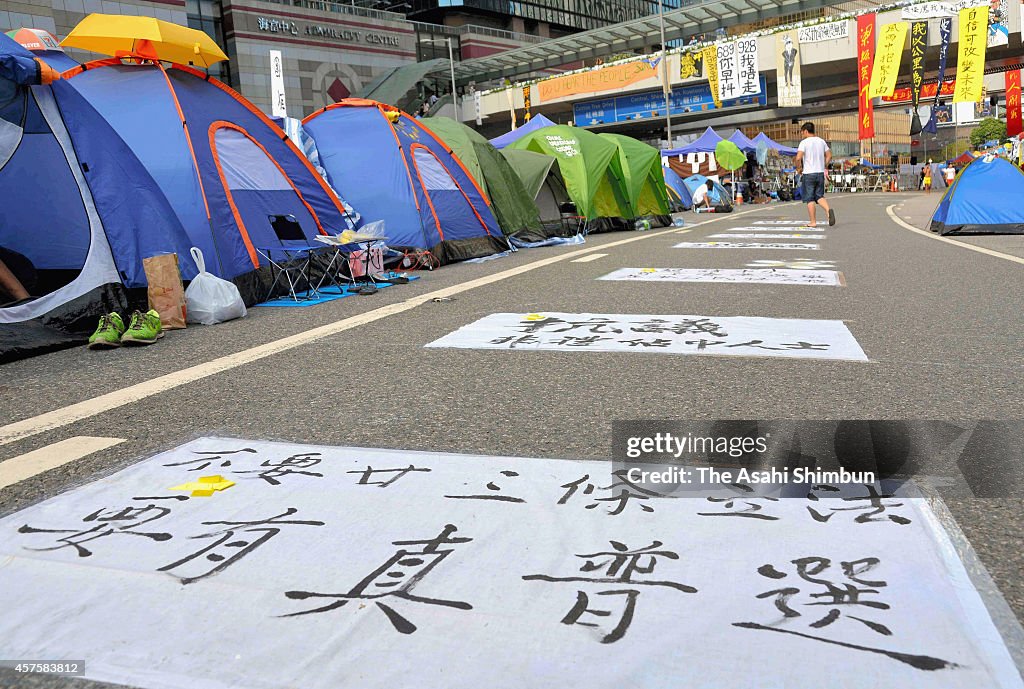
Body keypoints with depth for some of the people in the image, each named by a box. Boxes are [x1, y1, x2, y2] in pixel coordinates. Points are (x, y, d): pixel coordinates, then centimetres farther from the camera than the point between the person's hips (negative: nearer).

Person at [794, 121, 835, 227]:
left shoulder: (804, 142, -9)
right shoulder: (821, 141, 10)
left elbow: (798, 158, -19)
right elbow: (829, 156, 14)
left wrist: (799, 168, -4)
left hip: (808, 174, -5)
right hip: (820, 173, 5)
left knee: (810, 198, 2)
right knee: (819, 196, 12)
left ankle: (813, 222, 3)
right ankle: (828, 210, -15)